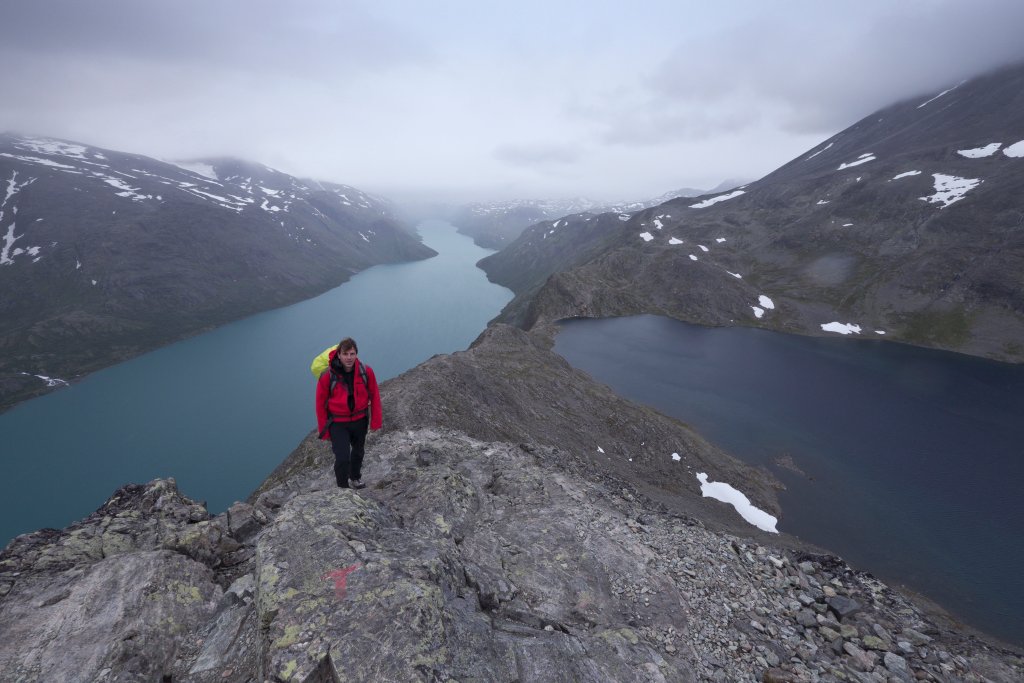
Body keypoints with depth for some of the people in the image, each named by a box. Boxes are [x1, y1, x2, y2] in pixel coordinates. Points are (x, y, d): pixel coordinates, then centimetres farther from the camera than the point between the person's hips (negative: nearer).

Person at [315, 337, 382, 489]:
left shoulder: (366, 371, -18)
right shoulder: (327, 376, -23)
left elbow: (374, 395, -5)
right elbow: (320, 403, -11)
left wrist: (376, 420, -3)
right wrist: (324, 429, -5)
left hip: (360, 420, 3)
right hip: (338, 423, -3)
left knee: (358, 452, 24)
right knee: (342, 458, -8)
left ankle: (355, 478, 52)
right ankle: (343, 488, 19)